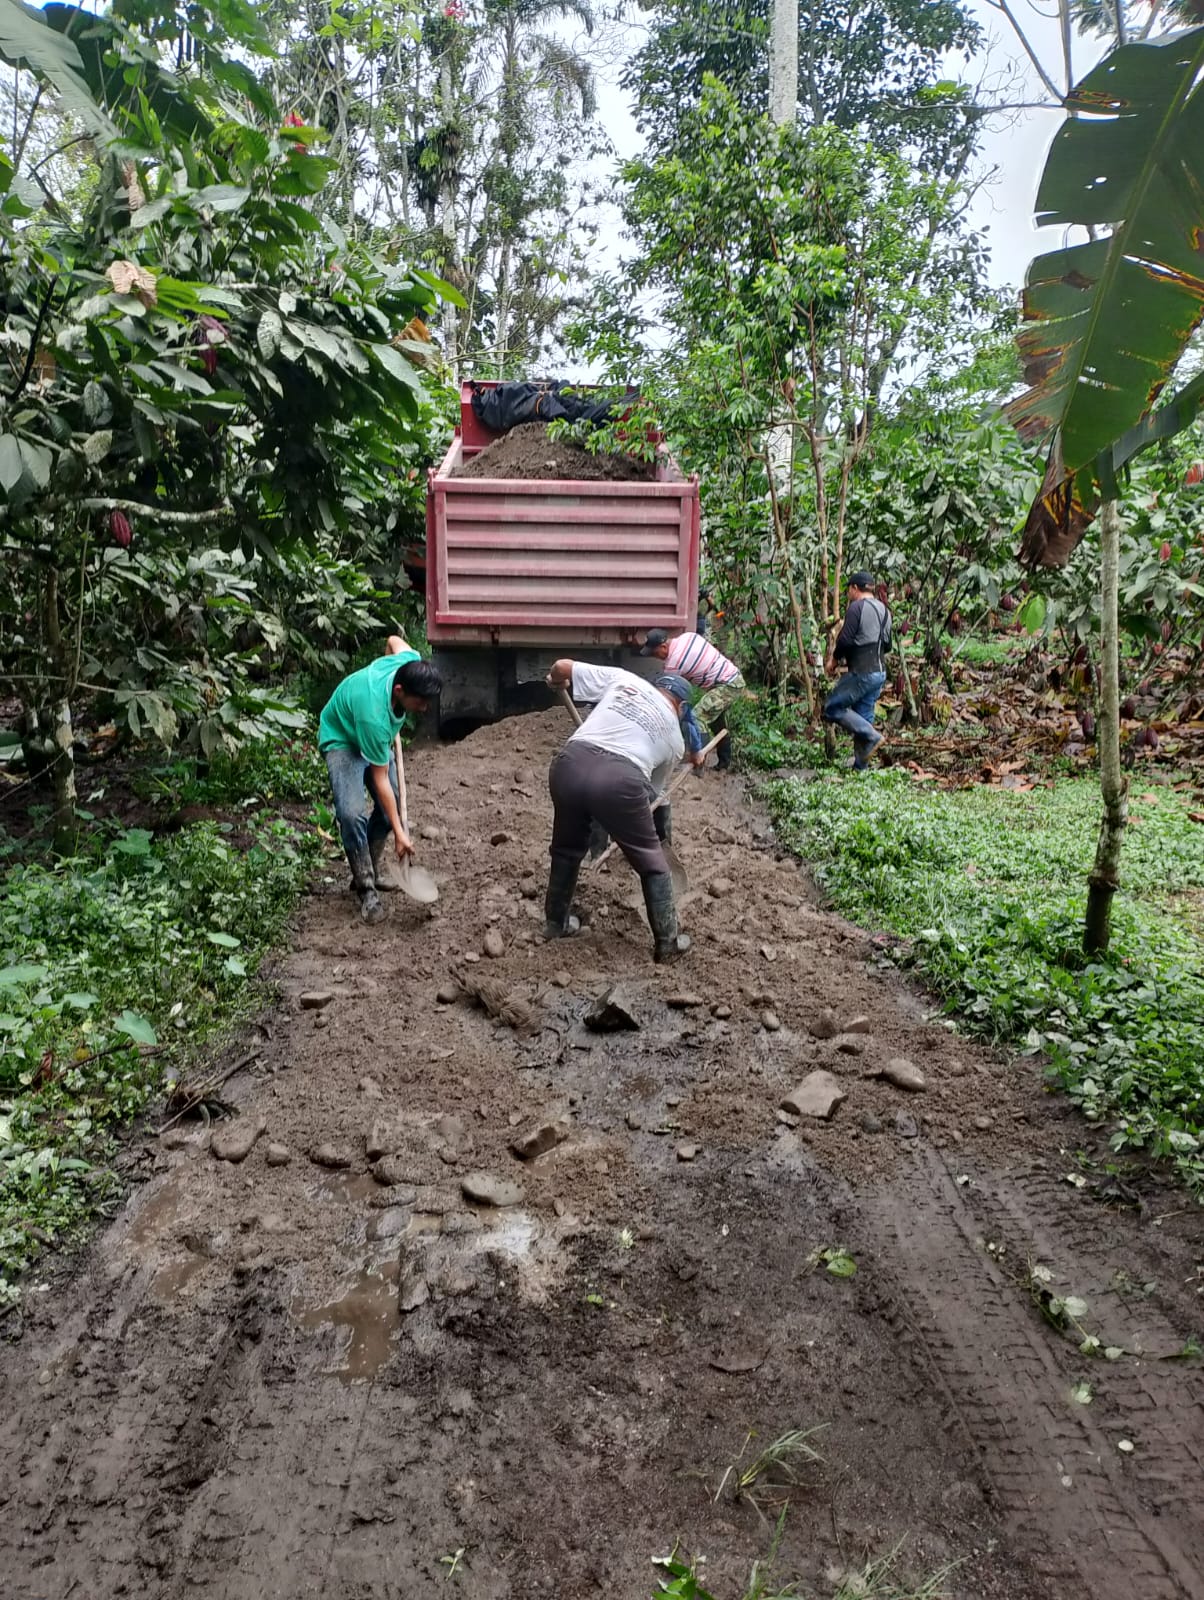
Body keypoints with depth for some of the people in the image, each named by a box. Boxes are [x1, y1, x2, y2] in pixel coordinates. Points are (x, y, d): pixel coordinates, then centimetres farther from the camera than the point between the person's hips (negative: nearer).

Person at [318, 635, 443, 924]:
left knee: (390, 807, 2)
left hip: (374, 739, 7)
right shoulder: (375, 714, -42)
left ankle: (370, 872, 20)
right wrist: (399, 833, -28)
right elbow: (380, 780, -32)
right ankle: (367, 890, -11)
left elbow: (394, 640, 0)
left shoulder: (411, 662, -27)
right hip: (341, 739, -7)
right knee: (352, 814, -24)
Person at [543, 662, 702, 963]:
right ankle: (667, 942, 25)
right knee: (651, 862, 18)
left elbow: (561, 666, 21)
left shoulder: (622, 678, 24)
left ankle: (556, 923, 43)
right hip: (618, 779, -3)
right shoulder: (674, 737, 24)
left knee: (567, 848, 28)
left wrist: (557, 683, 45)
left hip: (570, 764, 3)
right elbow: (653, 789, 31)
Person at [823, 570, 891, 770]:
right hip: (880, 672, 9)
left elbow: (845, 639, -17)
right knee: (863, 716, 12)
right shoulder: (883, 609, 16)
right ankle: (861, 767, 12)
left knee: (832, 707, -1)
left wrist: (834, 658, -1)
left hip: (861, 673, -9)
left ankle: (871, 736, -9)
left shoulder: (857, 607, -11)